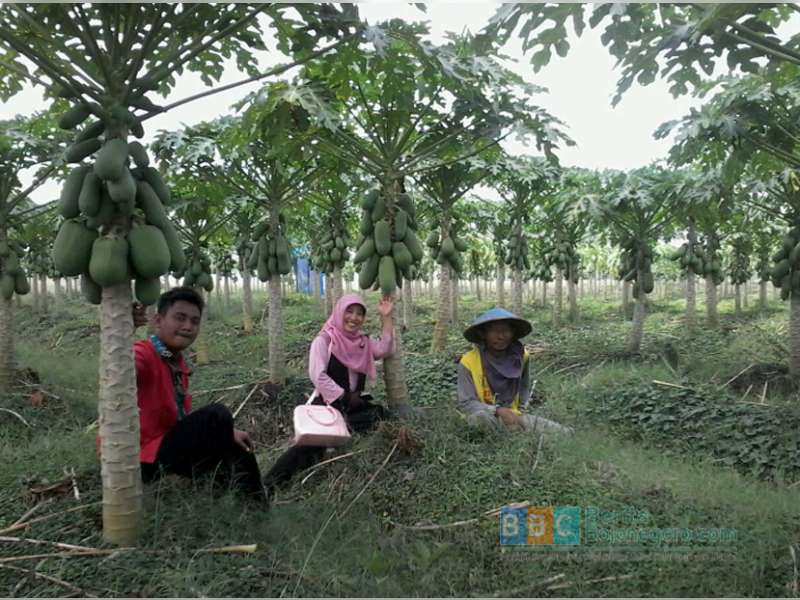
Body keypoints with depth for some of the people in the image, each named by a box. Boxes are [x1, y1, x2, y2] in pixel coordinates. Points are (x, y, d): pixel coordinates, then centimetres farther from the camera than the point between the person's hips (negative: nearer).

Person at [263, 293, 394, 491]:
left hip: (354, 404, 6)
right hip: (326, 404, -6)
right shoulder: (324, 340, -8)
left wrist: (386, 317, -11)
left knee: (383, 418, -16)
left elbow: (385, 349, -7)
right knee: (311, 443, -25)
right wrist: (345, 397, -13)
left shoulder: (363, 341, 10)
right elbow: (317, 375, -16)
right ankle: (269, 484, -19)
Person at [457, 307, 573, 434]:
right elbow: (467, 404, -17)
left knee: (565, 433, -14)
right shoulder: (468, 362, -17)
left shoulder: (520, 356, -2)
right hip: (484, 417, -3)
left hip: (511, 415, 3)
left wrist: (518, 412, 8)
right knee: (479, 417, -41)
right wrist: (498, 410, -30)